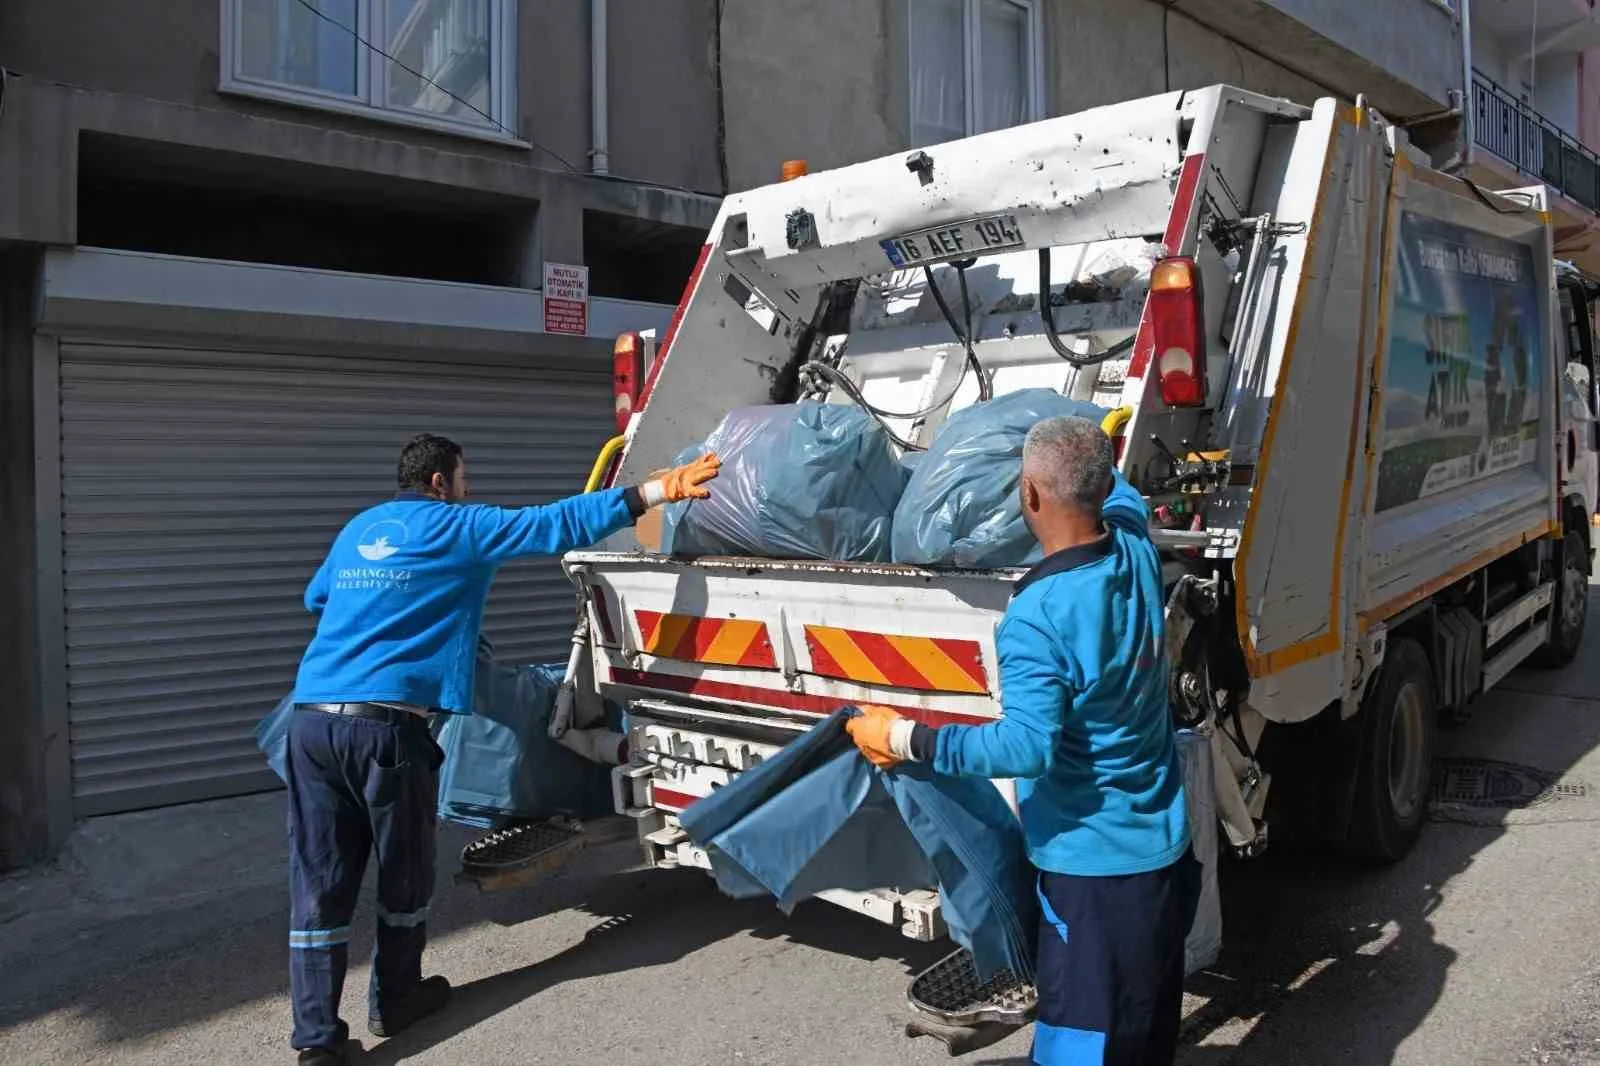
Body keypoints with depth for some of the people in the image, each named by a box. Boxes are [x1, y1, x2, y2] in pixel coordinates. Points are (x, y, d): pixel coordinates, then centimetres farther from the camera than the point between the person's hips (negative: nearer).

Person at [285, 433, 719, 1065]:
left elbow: (315, 598, 40)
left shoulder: (357, 529, 22)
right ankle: (393, 1001, 30)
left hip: (311, 717, 6)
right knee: (403, 872, 14)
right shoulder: (458, 527, 3)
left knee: (318, 884, 7)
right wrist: (658, 491, -4)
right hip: (385, 723, -6)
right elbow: (558, 524, -4)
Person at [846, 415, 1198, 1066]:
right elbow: (1118, 491, 21)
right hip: (1168, 849, 8)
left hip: (1095, 867, -8)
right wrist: (1085, 450, 39)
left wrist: (905, 739, -25)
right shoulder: (1138, 550, -2)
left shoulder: (1036, 616, -26)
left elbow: (1027, 746, -32)